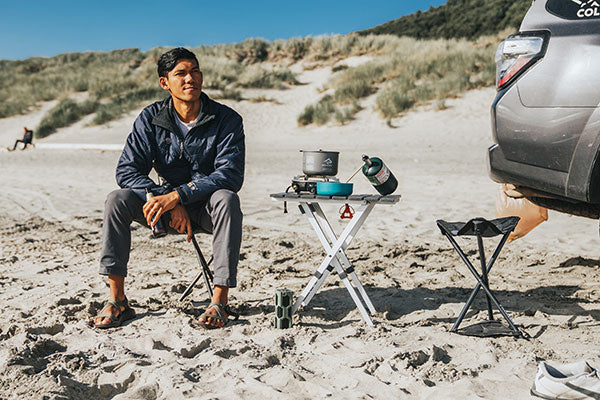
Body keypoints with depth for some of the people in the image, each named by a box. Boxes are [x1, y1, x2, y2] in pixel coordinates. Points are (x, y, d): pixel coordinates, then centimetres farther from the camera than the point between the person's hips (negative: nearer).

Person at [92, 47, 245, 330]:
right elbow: (127, 170, -10)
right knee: (117, 199, -21)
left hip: (207, 207, -2)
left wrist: (177, 195, -32)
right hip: (168, 204, 3)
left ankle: (220, 301, -34)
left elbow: (231, 175, -22)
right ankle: (117, 301, -17)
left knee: (226, 199, -36)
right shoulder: (150, 119, -3)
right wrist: (169, 204, -26)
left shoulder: (226, 119, -10)